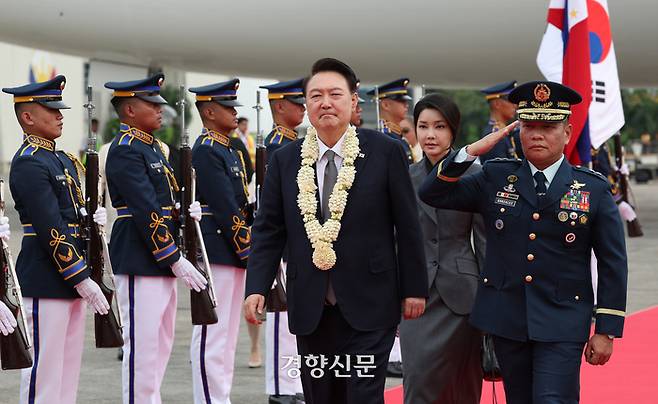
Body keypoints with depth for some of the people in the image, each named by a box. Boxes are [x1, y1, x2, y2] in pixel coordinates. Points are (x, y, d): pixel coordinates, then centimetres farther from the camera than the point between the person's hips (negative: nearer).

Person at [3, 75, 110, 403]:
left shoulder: (63, 161, 15)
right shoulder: (28, 164, -14)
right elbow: (52, 231, -19)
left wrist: (93, 217, -2)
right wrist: (82, 279, -18)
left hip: (73, 281, 9)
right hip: (45, 283, -9)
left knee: (68, 368, 12)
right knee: (44, 373, -4)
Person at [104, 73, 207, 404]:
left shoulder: (152, 147, 15)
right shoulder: (124, 151, -14)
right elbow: (146, 212, -20)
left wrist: (188, 209, -2)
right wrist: (175, 260, -19)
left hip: (163, 262, 10)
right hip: (140, 262, -10)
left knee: (162, 341, 14)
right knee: (142, 343, -5)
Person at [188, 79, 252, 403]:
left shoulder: (229, 151, 18)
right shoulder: (205, 151, -12)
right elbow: (225, 208, -17)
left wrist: (249, 249, 11)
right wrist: (249, 250, -15)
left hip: (233, 254, 10)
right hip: (216, 251, -10)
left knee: (227, 333, 12)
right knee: (212, 334, -6)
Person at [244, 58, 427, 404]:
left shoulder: (385, 152, -2)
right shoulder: (285, 161, 5)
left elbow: (407, 225, 0)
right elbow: (268, 230, 6)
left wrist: (414, 288, 0)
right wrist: (256, 288, -6)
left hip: (369, 304, -3)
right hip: (310, 308, 3)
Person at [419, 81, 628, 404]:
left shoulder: (594, 189, 0)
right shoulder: (496, 178, 7)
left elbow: (613, 265, 1)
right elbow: (433, 194, 3)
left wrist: (606, 331, -3)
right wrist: (473, 151, -9)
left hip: (560, 325, -3)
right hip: (506, 320, 3)